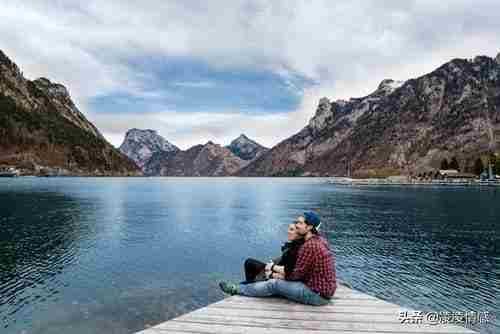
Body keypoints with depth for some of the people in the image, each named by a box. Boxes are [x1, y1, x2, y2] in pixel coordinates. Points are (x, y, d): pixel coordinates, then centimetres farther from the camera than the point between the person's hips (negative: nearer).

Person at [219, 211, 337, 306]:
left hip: (318, 295, -9)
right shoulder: (320, 240, 7)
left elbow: (297, 274, -16)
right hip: (324, 289, 9)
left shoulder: (309, 245, -23)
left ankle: (235, 289, 10)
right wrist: (283, 268, 6)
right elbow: (303, 268, 13)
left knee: (274, 284, -5)